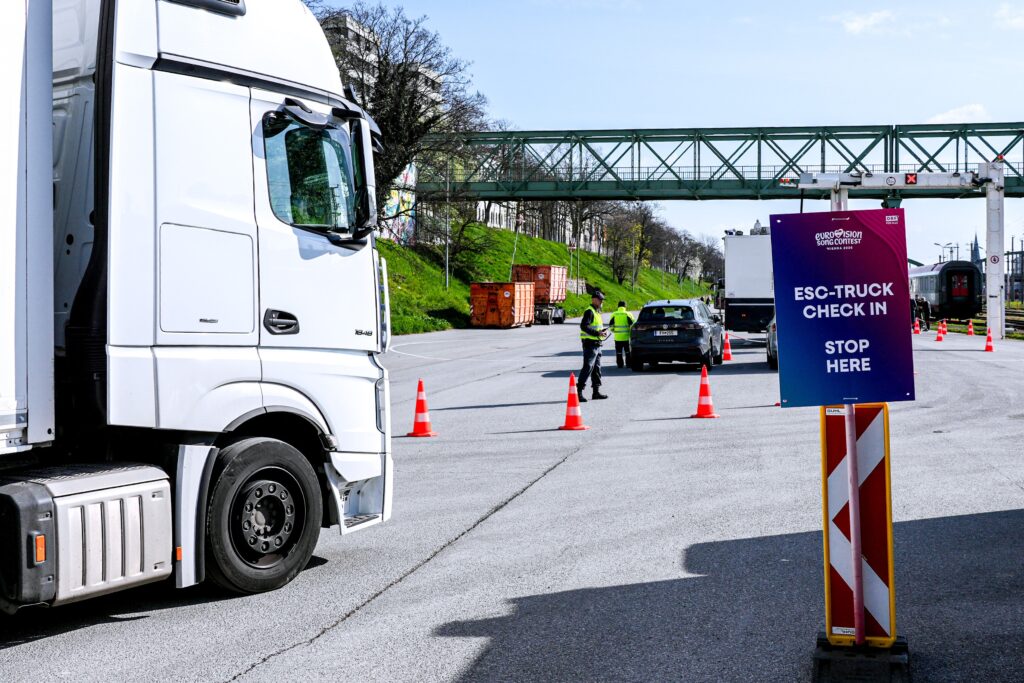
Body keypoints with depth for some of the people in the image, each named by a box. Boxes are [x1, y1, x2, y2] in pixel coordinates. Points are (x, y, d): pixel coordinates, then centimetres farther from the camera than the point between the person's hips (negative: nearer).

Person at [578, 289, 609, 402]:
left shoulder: (597, 311, 19)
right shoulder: (589, 311, -13)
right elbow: (584, 326, -23)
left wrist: (603, 331, 8)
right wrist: (597, 333, -26)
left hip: (597, 344, 10)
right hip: (590, 343, -10)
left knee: (596, 368, 13)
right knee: (588, 367, -13)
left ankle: (596, 391, 20)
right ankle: (578, 391, -13)